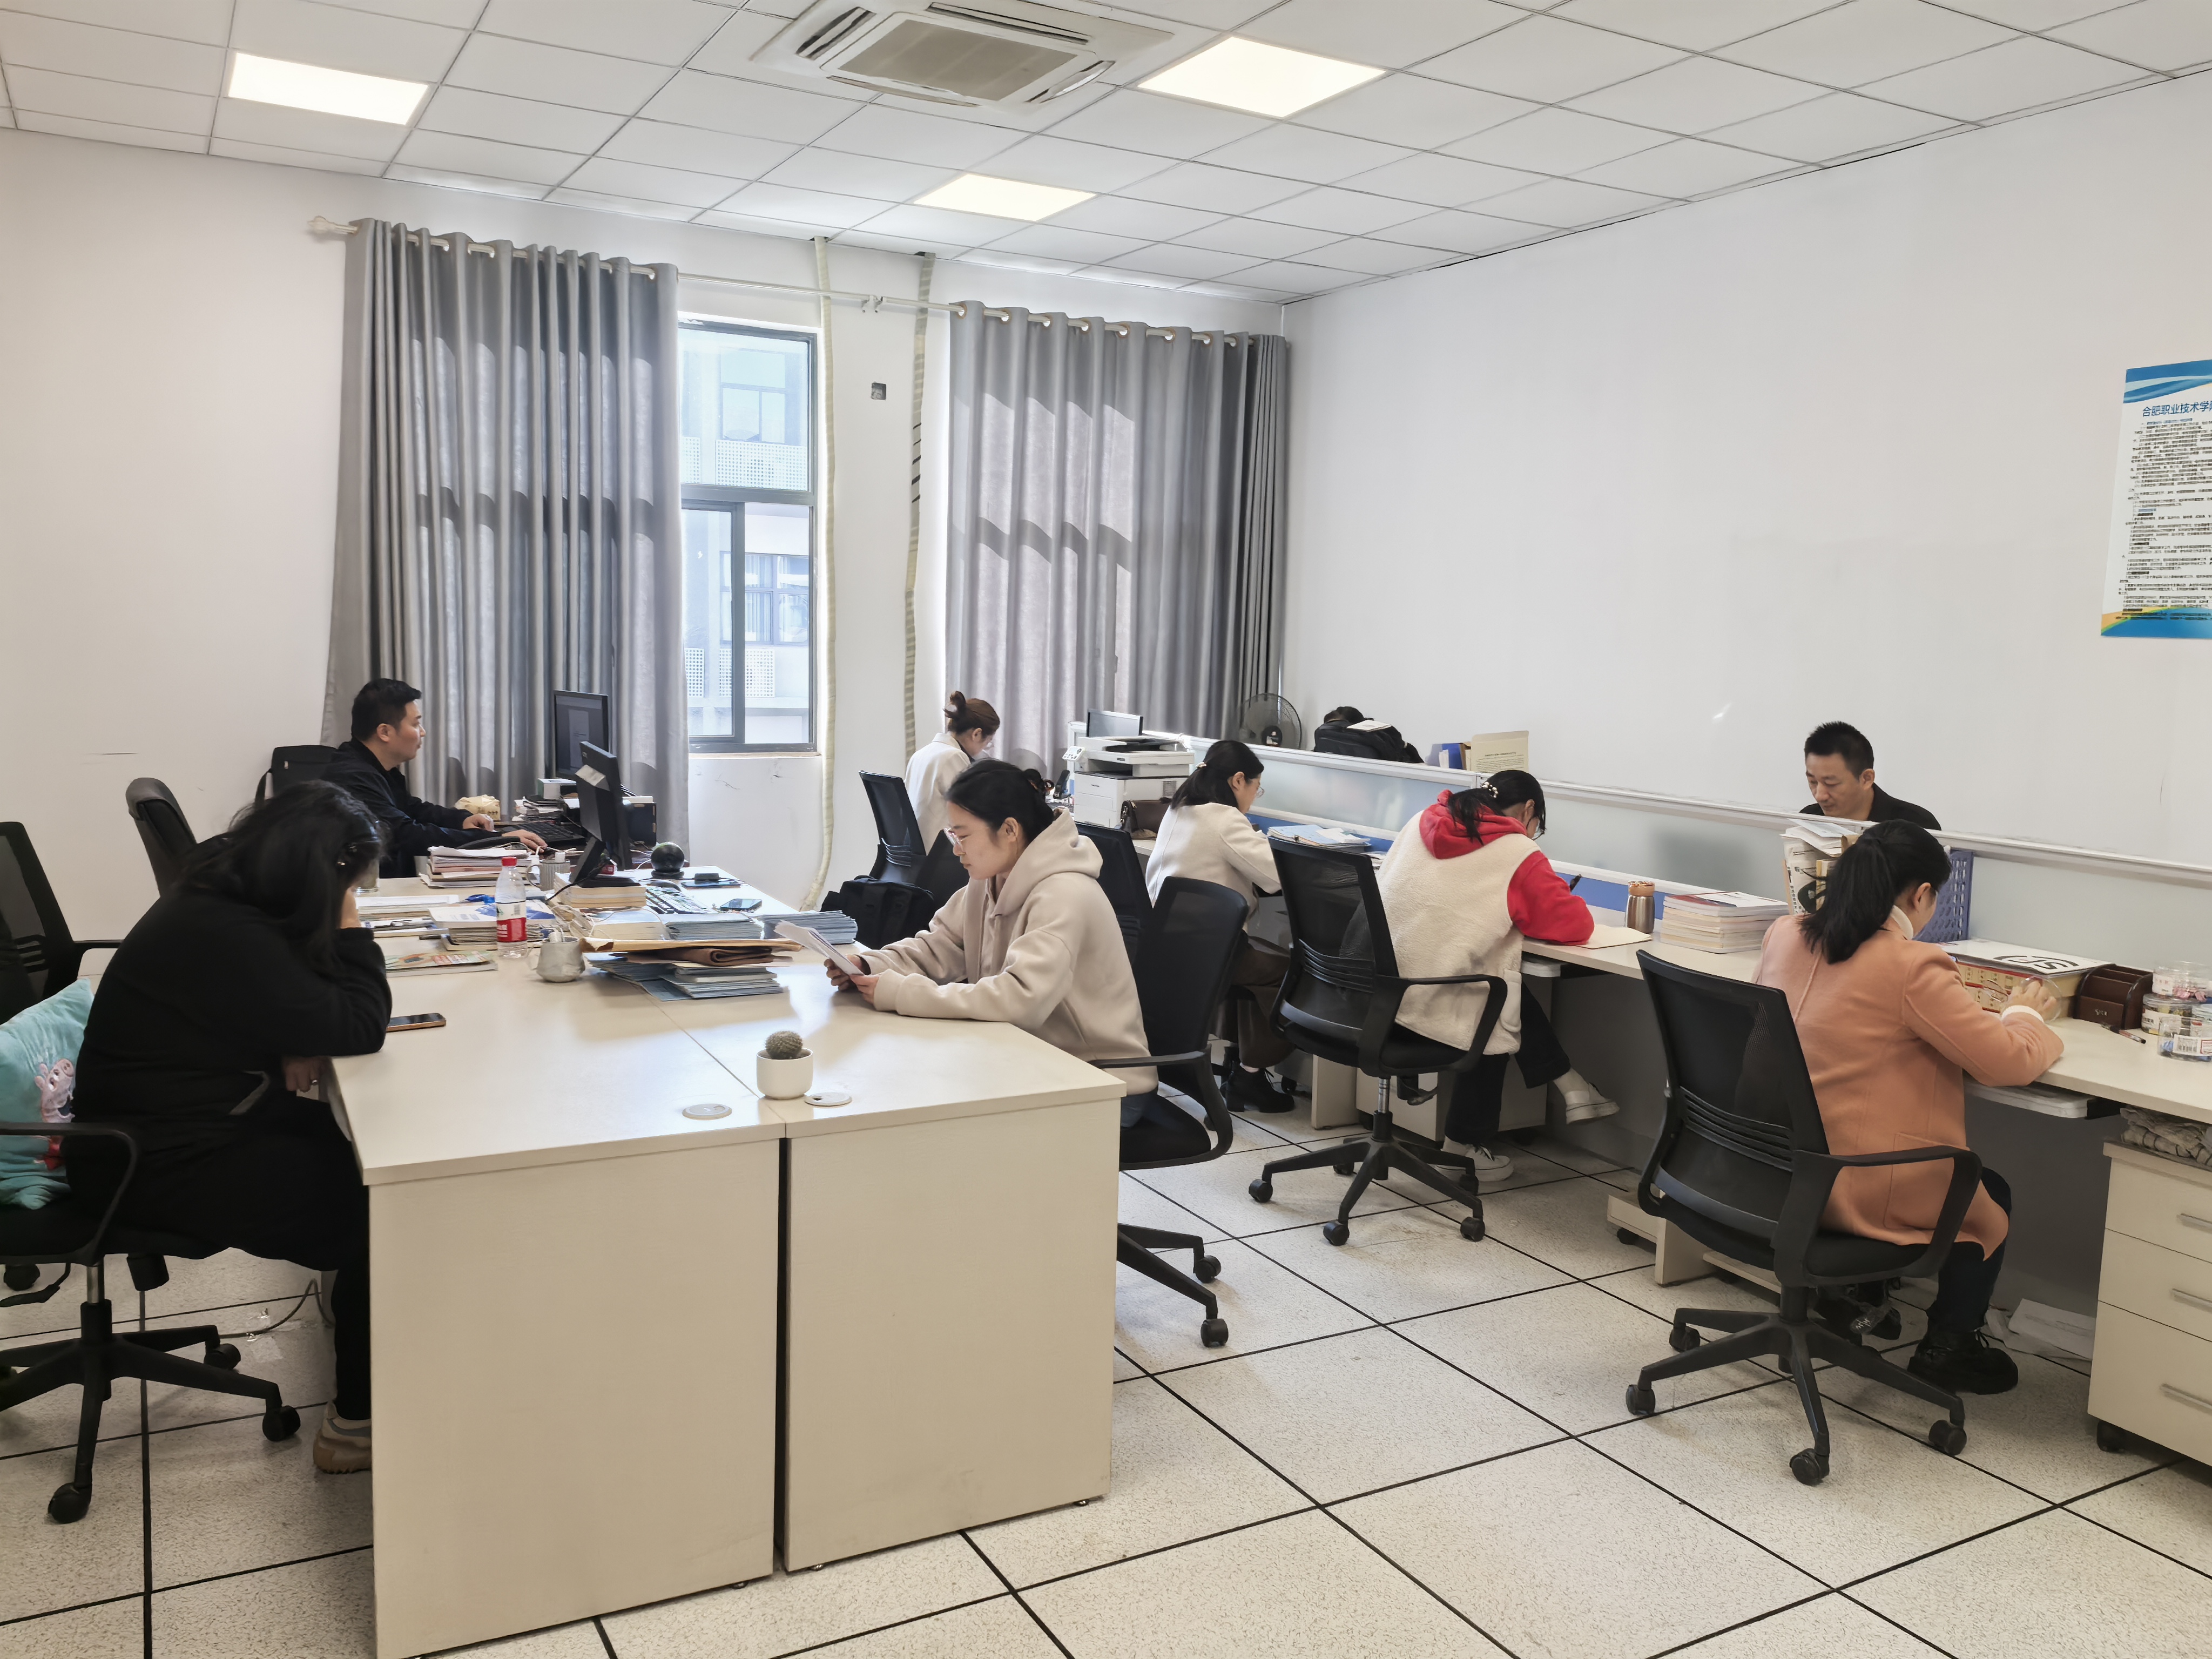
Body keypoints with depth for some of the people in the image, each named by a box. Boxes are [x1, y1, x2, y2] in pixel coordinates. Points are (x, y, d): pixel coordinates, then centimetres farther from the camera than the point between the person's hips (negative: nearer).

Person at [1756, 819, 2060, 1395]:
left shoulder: (1783, 935, 0)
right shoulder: (1911, 968, -21)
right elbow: (2011, 1061, -15)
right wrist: (2025, 1014, 7)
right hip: (1854, 1191, -7)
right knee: (1993, 1197, 22)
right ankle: (1946, 1348, 31)